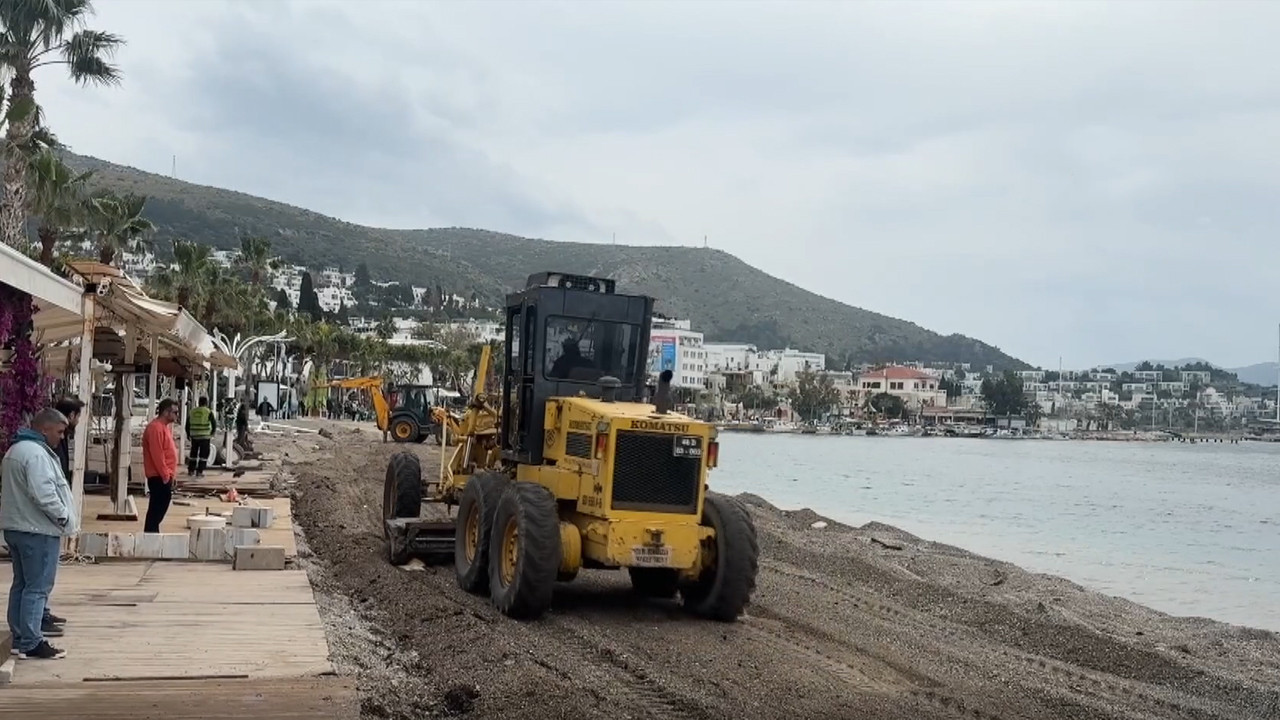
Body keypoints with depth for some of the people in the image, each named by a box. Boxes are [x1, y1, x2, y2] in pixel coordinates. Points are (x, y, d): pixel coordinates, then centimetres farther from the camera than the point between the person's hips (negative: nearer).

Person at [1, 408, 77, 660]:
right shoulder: (36, 453, -19)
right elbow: (44, 494, -27)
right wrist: (64, 517, -13)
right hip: (38, 530, -11)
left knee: (21, 584, 15)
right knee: (37, 587, -6)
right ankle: (31, 644, -5)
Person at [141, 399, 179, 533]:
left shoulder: (164, 427, 18)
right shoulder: (155, 428, -15)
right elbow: (157, 454, -21)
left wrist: (172, 474, 16)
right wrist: (165, 475, -20)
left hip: (165, 476, 10)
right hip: (159, 478, -10)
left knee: (159, 509, 12)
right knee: (156, 510, -8)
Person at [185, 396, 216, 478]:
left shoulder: (192, 411, 7)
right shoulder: (208, 412, -5)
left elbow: (187, 424, 13)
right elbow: (214, 424, -4)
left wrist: (188, 434, 26)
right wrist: (212, 433, 14)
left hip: (194, 436, 4)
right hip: (205, 436, -4)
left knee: (193, 453, 16)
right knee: (203, 454, 1)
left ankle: (190, 470, 19)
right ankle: (199, 472, -3)